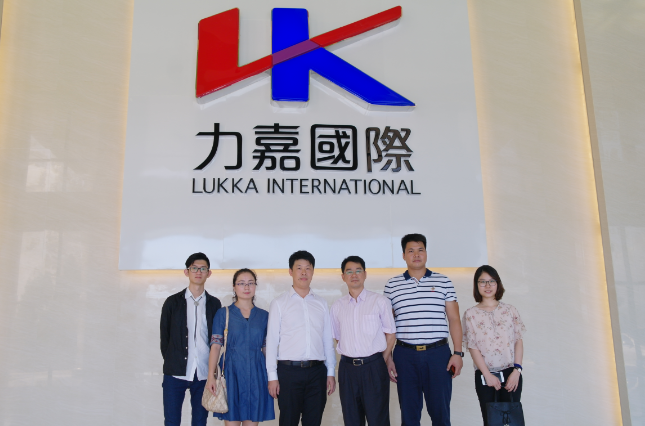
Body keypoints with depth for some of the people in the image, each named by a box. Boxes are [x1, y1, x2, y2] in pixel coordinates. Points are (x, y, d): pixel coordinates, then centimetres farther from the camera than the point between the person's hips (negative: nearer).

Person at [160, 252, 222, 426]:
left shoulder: (214, 304, 7)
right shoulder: (173, 302, 5)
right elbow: (164, 337, 8)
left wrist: (212, 369, 4)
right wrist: (171, 363, 6)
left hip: (203, 373, 1)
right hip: (176, 373, -1)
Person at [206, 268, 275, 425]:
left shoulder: (264, 316, 9)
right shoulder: (223, 314, 4)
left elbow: (267, 348, 11)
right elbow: (215, 346, -2)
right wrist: (211, 376, -11)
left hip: (256, 375, 2)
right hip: (232, 373, -2)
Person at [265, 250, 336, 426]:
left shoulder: (321, 303, 12)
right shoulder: (279, 303, 4)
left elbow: (328, 339, 12)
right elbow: (272, 340, 1)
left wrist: (330, 372, 8)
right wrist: (272, 376, -3)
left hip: (317, 371, 3)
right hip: (289, 370, -2)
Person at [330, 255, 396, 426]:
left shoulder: (380, 301, 0)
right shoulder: (337, 306, 7)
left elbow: (391, 335, 3)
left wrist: (383, 361, 0)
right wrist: (350, 356, 5)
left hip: (374, 367, -3)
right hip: (347, 367, 3)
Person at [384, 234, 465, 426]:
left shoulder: (443, 282, 7)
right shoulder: (392, 285, 7)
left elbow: (454, 319, 6)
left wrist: (457, 353, -2)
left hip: (438, 353, 0)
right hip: (405, 355, 1)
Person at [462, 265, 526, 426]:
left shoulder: (510, 310, 6)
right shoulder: (471, 314, 2)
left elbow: (518, 341, 4)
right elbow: (473, 347, -3)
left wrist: (517, 370, -6)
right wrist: (488, 375, -9)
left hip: (511, 374, 1)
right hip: (485, 376, -1)